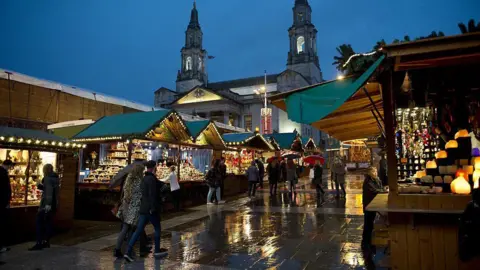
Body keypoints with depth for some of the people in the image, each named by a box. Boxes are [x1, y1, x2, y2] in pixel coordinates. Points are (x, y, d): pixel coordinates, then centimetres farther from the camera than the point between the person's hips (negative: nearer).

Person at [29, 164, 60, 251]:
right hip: (54, 203, 9)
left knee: (40, 222, -5)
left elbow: (49, 190, -23)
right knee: (48, 222, 12)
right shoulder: (55, 178, 15)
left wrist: (48, 203, -28)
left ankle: (39, 243, -7)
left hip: (47, 203, -9)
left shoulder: (48, 177, -12)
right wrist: (41, 186, 13)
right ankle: (46, 242, 16)